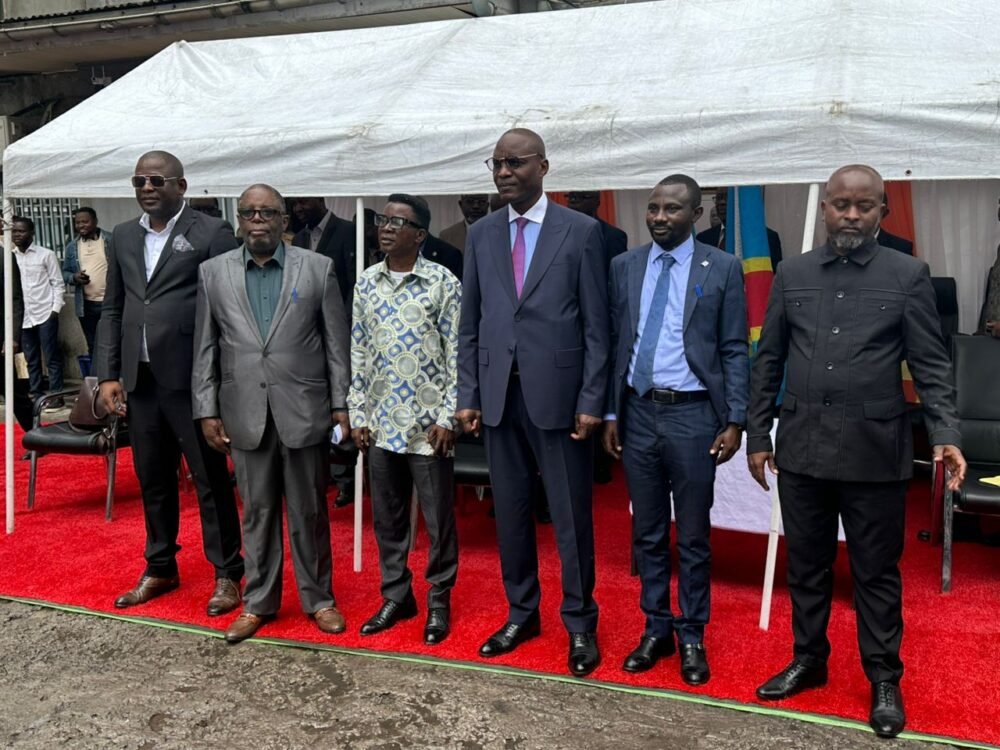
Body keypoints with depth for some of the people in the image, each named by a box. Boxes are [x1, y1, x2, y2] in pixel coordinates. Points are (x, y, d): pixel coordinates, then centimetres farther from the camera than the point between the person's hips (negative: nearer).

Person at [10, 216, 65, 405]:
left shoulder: (46, 254, 0)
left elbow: (58, 283, 0)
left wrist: (55, 309, -9)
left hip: (45, 314, -4)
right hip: (23, 317, 4)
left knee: (51, 358, -1)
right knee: (31, 359, 9)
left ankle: (55, 394, 3)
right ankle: (36, 394, 16)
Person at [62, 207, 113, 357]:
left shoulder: (111, 240, -3)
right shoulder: (72, 247, 8)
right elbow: (65, 272, 14)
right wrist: (74, 277, -10)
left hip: (110, 302, -4)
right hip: (86, 305, 4)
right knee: (93, 346, 12)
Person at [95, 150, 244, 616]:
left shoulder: (211, 233, -5)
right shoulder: (123, 237, 13)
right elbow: (112, 310, 14)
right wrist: (108, 375, 6)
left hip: (192, 379, -6)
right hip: (140, 380, 6)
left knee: (210, 480, 3)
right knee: (153, 480, 15)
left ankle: (227, 574, 15)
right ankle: (160, 569, 30)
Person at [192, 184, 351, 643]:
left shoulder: (318, 268, 1)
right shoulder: (213, 272, 5)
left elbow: (337, 343, 1)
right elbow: (204, 348, 6)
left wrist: (341, 406, -1)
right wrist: (206, 411, 2)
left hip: (304, 411, -1)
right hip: (246, 414, 2)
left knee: (309, 511, 9)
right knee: (257, 512, 11)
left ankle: (318, 598, 24)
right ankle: (259, 601, 25)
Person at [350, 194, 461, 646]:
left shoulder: (443, 282, -6)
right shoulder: (366, 284, 7)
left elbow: (458, 354, -7)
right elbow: (358, 354, 10)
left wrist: (447, 417, -11)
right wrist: (358, 415, 6)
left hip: (428, 424, -4)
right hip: (380, 423, 4)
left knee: (438, 517, 6)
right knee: (387, 517, 13)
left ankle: (439, 600, 23)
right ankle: (396, 596, 29)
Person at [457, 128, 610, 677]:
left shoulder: (581, 231, -2)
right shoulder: (481, 234, 9)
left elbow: (596, 325, -3)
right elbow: (470, 323, 10)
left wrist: (591, 401, -8)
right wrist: (468, 395, 5)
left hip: (558, 394, -3)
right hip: (499, 394, 4)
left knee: (571, 515, 4)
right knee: (509, 510, 12)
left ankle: (580, 623, 21)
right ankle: (521, 612, 29)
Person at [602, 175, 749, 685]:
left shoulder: (723, 269, -2)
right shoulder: (624, 267, 6)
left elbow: (735, 351, -2)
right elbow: (614, 345, 8)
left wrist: (735, 421, -7)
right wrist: (610, 414, 5)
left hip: (693, 415, -3)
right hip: (638, 413, 3)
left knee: (693, 536, 7)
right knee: (647, 532, 13)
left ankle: (692, 636, 24)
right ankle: (656, 629, 28)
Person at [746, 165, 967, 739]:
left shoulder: (909, 275, 0)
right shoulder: (792, 274, 7)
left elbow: (931, 365, -2)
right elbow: (768, 361, 9)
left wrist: (946, 434, -16)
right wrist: (758, 435, 6)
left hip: (874, 449, -2)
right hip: (802, 446, 3)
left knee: (876, 571, 8)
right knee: (806, 564, 14)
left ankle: (885, 680, 25)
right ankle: (808, 661, 32)